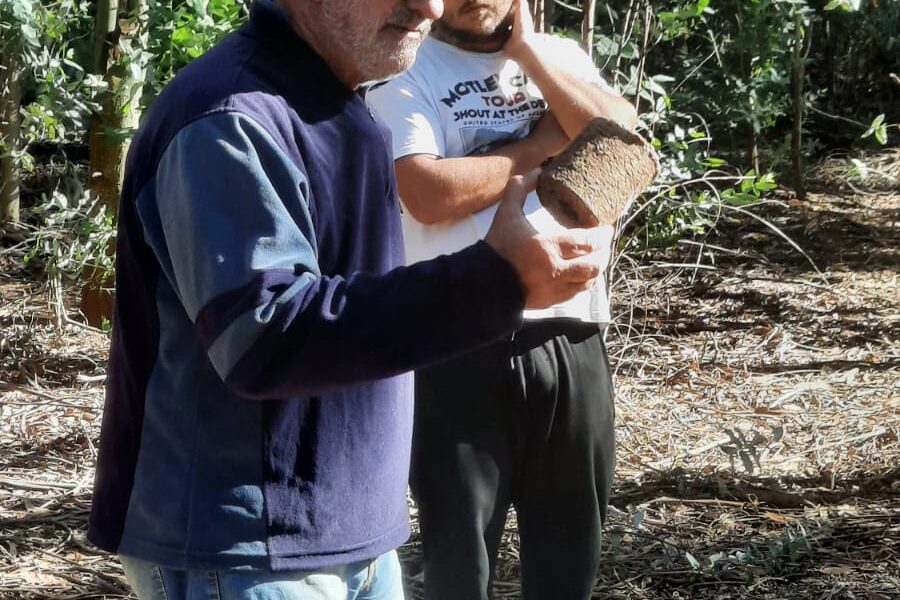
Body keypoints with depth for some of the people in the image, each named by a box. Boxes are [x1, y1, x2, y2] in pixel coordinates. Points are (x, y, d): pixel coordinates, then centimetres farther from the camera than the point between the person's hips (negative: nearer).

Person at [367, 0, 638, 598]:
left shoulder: (562, 57, 12)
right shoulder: (407, 72, -3)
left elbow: (618, 136, -5)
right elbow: (429, 195, -17)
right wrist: (539, 147, -7)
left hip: (572, 341, 4)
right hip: (462, 348, -4)